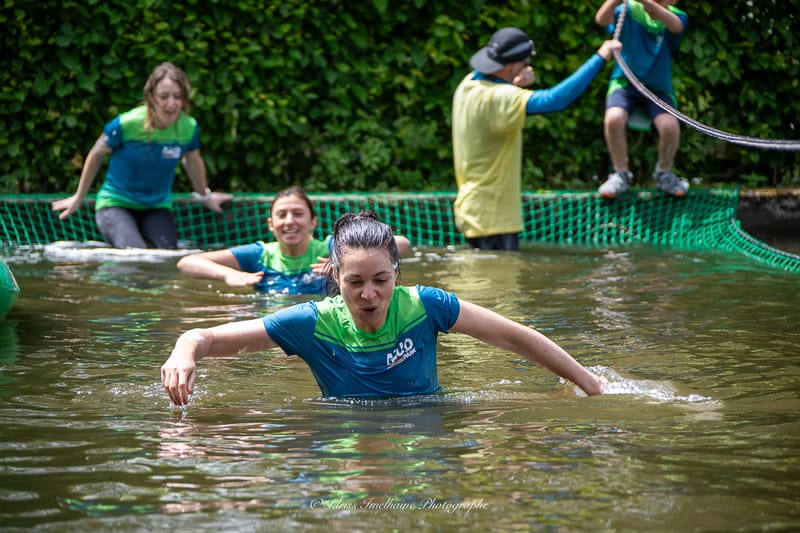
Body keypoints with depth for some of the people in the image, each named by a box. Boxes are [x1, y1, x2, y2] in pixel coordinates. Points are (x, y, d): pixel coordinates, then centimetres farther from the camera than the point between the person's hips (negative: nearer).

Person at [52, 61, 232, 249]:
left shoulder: (189, 128, -11)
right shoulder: (126, 124, -20)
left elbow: (193, 162, 13)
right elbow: (97, 154, -1)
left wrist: (205, 196, 32)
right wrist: (79, 198, 11)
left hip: (157, 207, 4)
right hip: (115, 204, -4)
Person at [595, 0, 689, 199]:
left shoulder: (675, 16, -4)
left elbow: (675, 25, -31)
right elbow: (601, 19, -23)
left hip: (659, 88, 1)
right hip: (625, 83, 0)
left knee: (670, 126, -27)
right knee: (613, 119, -31)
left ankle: (664, 174, 5)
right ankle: (621, 174, -5)